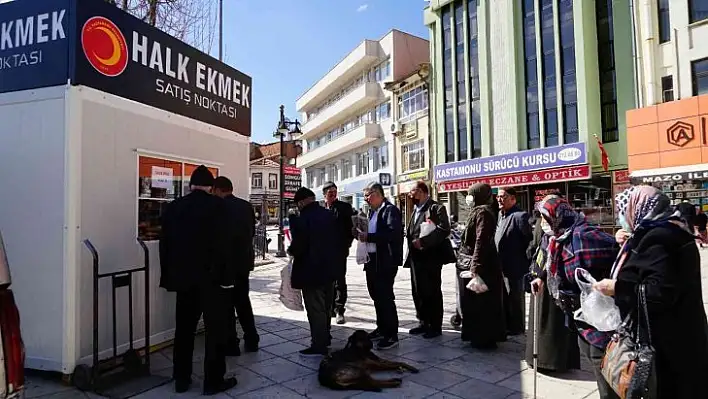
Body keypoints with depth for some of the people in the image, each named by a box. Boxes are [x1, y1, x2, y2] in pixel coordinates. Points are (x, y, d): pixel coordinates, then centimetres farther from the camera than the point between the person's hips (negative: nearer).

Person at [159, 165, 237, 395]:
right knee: (216, 329, 5)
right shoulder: (217, 205, -9)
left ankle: (181, 379, 25)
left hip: (183, 277, 5)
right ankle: (214, 380, 12)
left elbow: (165, 245, 8)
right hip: (211, 277, -5)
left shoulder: (173, 207, 6)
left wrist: (167, 276, 14)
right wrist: (226, 275, -10)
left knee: (184, 329, 16)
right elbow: (223, 243, -15)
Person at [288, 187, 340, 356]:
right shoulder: (330, 215, 3)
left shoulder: (301, 219, -18)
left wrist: (291, 251, -1)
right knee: (326, 307, 20)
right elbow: (339, 241, 7)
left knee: (315, 309, 3)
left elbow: (298, 246, -22)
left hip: (311, 271, -8)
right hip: (329, 269, 8)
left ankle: (319, 345, 11)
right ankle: (325, 338, 35)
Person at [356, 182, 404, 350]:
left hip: (386, 261, -9)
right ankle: (382, 329, 31)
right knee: (377, 296, 16)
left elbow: (393, 233, -25)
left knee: (385, 297, -3)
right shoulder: (373, 211, 15)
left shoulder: (390, 210, -11)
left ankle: (392, 336, 8)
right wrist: (361, 234, -3)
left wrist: (368, 237, -22)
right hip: (372, 260, 9)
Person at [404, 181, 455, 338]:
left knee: (432, 293, 1)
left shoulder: (436, 208, -8)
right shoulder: (416, 209, 19)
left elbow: (444, 230, -19)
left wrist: (423, 241, -21)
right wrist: (412, 241, 6)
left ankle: (436, 326, 13)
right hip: (416, 257, 8)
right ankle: (423, 323, 26)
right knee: (418, 292, 13)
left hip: (430, 257, -8)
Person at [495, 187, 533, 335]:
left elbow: (530, 239, -16)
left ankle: (517, 327, 21)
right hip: (502, 266, 8)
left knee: (515, 297, 6)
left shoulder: (520, 216, -16)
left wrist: (524, 259, -12)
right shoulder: (500, 215, 10)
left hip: (515, 266, -8)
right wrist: (496, 262, 11)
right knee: (504, 296, 18)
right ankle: (506, 325, 32)